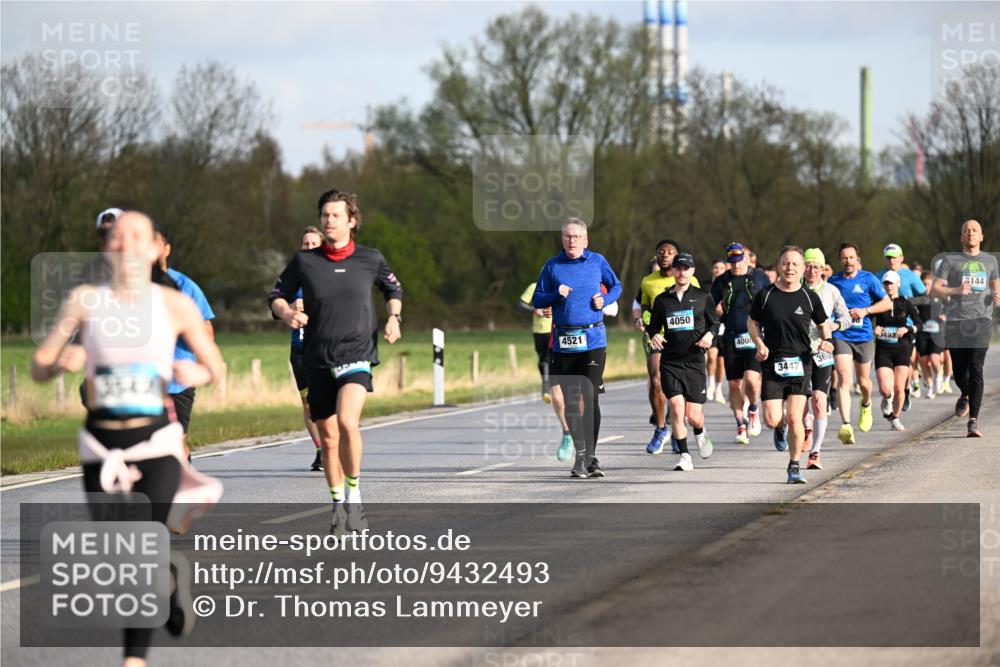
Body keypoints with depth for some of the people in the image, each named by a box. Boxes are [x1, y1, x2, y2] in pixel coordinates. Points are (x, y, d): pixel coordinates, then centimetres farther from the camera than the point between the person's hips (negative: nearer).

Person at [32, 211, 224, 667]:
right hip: (101, 446, 2)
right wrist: (61, 363, -21)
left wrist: (194, 373, -11)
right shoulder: (85, 300, 1)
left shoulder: (176, 306, 0)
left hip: (156, 443, -2)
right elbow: (38, 369, 1)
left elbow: (216, 367, 11)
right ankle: (174, 575, 40)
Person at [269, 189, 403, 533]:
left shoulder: (370, 259, 3)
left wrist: (394, 317, 4)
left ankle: (354, 495, -10)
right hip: (318, 359, 2)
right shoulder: (304, 261, 2)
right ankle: (339, 505, 24)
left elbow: (393, 289, 21)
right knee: (328, 437, 7)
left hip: (357, 353, -2)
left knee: (347, 421, -25)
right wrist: (287, 313, -10)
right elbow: (277, 296, 11)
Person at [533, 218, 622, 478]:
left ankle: (587, 457, -6)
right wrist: (556, 295, -9)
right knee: (570, 401, 4)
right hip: (563, 343, 2)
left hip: (593, 341, -2)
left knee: (589, 397, -10)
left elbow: (616, 286, 19)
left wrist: (605, 299, -1)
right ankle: (582, 453, 15)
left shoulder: (598, 262, 5)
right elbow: (537, 300, 10)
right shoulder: (552, 266, 7)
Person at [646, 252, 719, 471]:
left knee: (693, 414, -1)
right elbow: (653, 326, 16)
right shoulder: (662, 300, 7)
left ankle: (700, 434, 36)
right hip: (669, 362, 1)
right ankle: (684, 457, -3)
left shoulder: (703, 297, 4)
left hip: (694, 362, -1)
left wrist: (710, 334, -9)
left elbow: (715, 322, 12)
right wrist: (653, 335, -6)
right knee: (677, 408, -13)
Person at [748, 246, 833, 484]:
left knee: (794, 417, -8)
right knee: (772, 419, -6)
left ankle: (794, 466, 7)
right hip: (772, 364, 0)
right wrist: (760, 345, -5)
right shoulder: (765, 295, -1)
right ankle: (781, 427, 33)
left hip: (800, 363, 0)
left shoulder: (810, 298, 2)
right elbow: (752, 322, 11)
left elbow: (823, 323, 16)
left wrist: (826, 340, -5)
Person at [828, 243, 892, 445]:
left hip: (864, 337, 0)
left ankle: (866, 405, 49)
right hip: (840, 336, 0)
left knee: (863, 381, 14)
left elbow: (887, 303, 2)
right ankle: (846, 425, -25)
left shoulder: (868, 279, -1)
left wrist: (865, 310, -12)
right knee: (844, 379, -17)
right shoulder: (833, 281, 4)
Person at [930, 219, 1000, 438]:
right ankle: (965, 396, 41)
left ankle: (973, 422, -16)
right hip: (956, 321, 0)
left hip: (981, 320, 0)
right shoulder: (949, 260, 7)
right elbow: (935, 290, 1)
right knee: (959, 371, 5)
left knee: (976, 370, -13)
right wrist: (956, 291, -17)